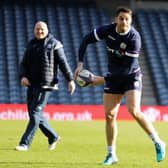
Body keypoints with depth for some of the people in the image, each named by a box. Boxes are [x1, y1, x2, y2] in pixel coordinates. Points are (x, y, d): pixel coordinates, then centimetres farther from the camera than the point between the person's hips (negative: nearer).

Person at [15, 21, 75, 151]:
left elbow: (63, 63, -4)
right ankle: (53, 137, 27)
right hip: (32, 85, 7)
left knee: (35, 113, -12)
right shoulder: (31, 44, 15)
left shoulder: (54, 44, -1)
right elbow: (24, 63, 14)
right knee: (34, 114, 10)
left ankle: (25, 143, -12)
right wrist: (23, 76, -5)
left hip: (45, 85, -7)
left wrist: (70, 79, -10)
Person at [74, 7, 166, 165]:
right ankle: (111, 155, 11)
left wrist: (103, 79, -23)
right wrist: (80, 63, -8)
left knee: (134, 111, -22)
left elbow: (128, 68, -24)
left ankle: (158, 143, -6)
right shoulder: (108, 30, -11)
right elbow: (86, 40, 2)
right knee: (109, 115, -1)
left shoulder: (134, 38, -23)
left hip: (131, 76, -4)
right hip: (113, 77, 5)